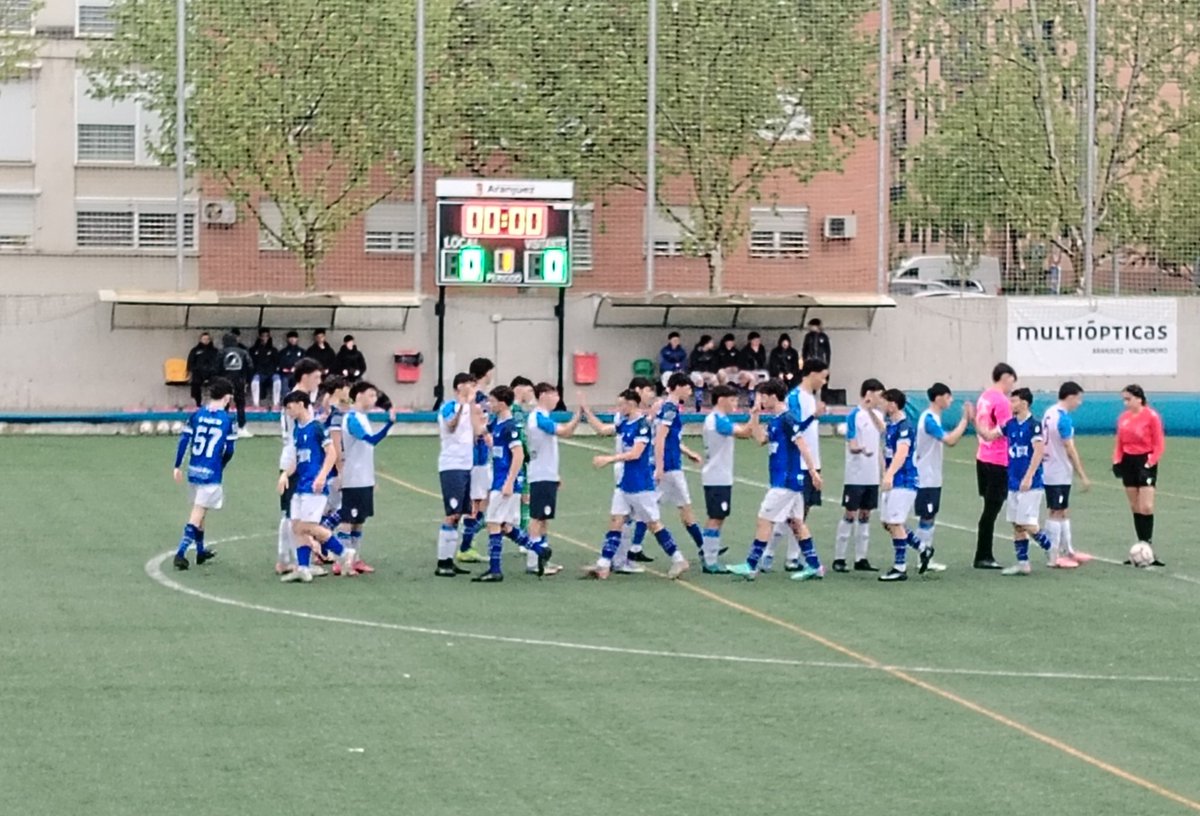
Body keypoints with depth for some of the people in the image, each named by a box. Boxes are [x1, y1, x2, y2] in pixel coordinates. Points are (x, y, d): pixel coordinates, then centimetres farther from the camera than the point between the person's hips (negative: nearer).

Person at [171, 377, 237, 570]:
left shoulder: (197, 415, 3)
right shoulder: (227, 420, -6)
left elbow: (183, 441, -1)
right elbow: (229, 451, -3)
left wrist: (177, 466, 4)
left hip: (193, 471, 5)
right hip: (212, 474, -5)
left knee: (198, 511, 21)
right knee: (197, 515, -4)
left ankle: (201, 551, 34)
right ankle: (181, 553, -16)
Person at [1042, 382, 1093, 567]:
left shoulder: (1049, 413, 9)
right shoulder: (1063, 418, -19)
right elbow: (1070, 450, -20)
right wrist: (1083, 477, -16)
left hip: (1049, 472, 9)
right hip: (1060, 474, -9)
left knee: (1064, 511, 16)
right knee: (1056, 513, -2)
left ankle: (1068, 551, 23)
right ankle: (1054, 557, 2)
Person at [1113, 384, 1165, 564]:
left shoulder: (1151, 416, -9)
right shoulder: (1123, 417, 7)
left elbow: (1159, 444, -8)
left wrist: (1150, 462, -17)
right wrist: (1117, 461, 0)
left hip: (1145, 462, -6)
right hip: (1128, 462, 6)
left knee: (1146, 507, -12)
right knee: (1135, 507, 7)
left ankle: (1147, 546, -8)